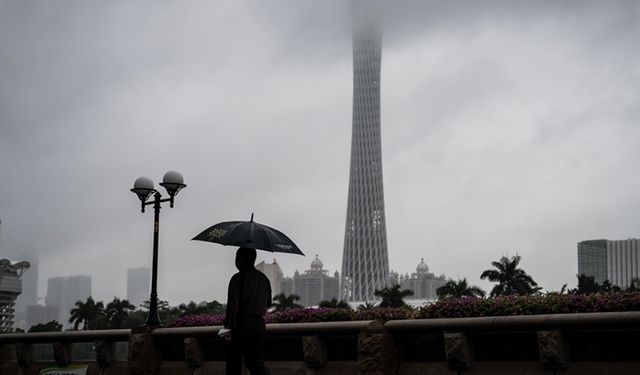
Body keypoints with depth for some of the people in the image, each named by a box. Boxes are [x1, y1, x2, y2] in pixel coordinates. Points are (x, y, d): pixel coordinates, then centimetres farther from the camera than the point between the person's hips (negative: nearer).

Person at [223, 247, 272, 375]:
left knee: (234, 361, 3)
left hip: (241, 323, -6)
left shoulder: (238, 278, -8)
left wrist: (228, 327, -15)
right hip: (259, 323, 6)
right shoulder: (264, 278, 12)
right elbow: (268, 303, 18)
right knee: (256, 361, 8)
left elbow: (232, 304, -15)